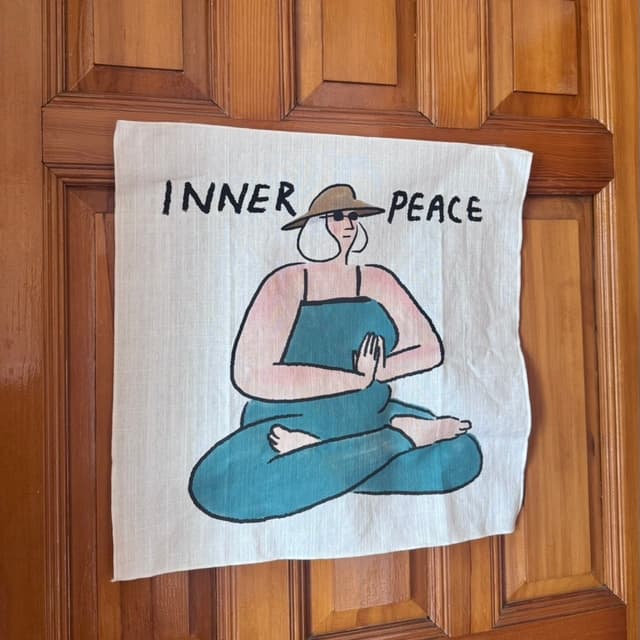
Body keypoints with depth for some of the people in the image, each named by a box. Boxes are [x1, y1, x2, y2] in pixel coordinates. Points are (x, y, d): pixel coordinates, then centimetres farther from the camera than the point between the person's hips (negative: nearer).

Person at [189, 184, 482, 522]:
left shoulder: (377, 280, 3)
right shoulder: (286, 282, -9)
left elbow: (430, 348, 2)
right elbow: (250, 375, -22)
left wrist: (374, 373, -18)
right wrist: (358, 379, -23)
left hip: (371, 421, 3)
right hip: (291, 426, -3)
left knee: (461, 455, -19)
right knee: (217, 485, -34)